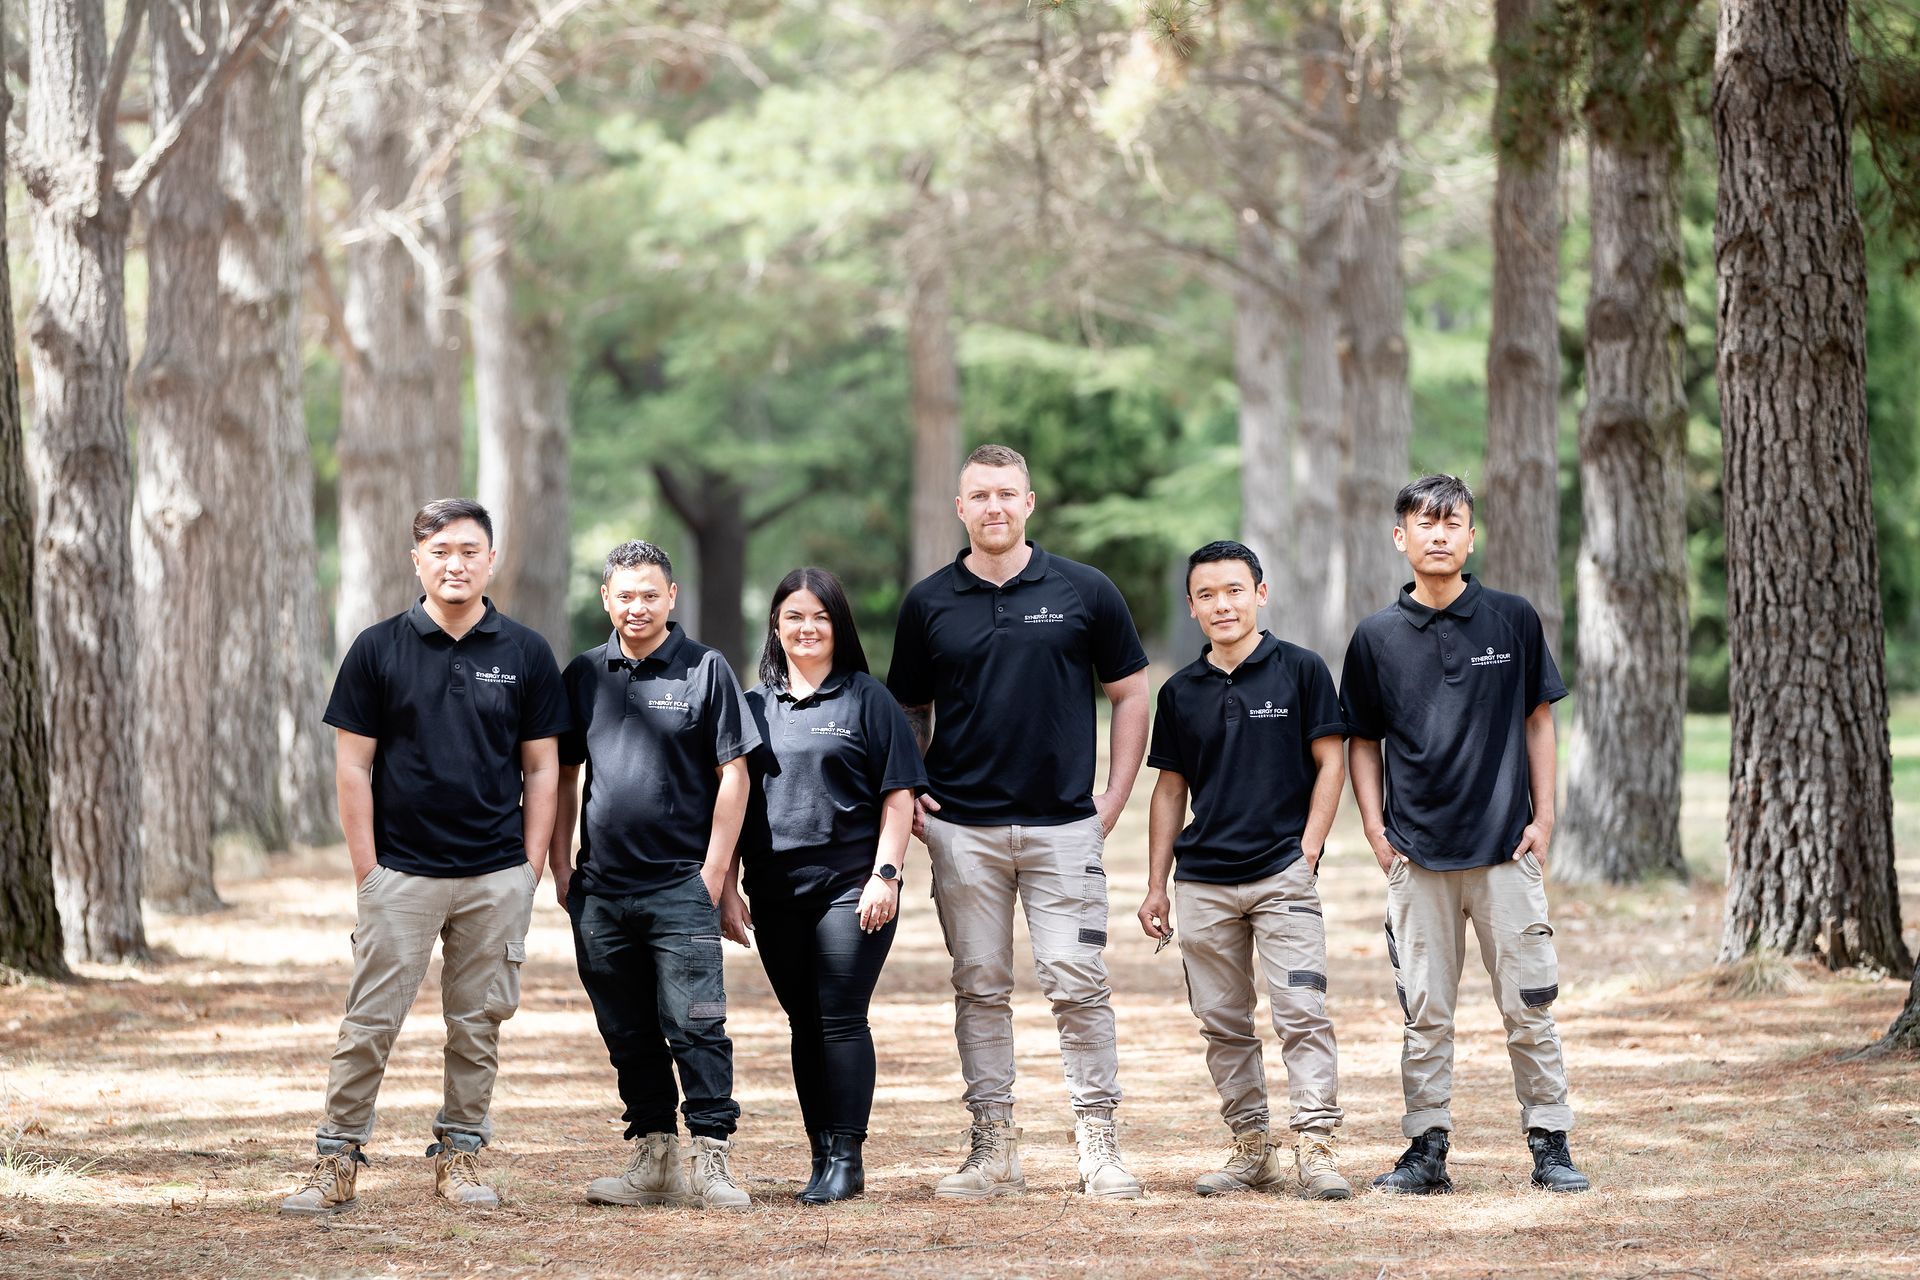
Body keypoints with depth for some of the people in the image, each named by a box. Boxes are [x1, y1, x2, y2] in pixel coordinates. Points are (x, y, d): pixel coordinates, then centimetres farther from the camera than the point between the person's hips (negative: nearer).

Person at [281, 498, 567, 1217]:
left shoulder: (526, 654, 5)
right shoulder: (379, 649, 1)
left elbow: (542, 769, 8)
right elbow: (352, 765, 2)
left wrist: (531, 868, 1)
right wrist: (366, 868, -4)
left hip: (496, 877, 2)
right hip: (401, 874, -1)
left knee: (479, 1024, 7)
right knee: (370, 1023, -4)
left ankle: (460, 1157, 16)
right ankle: (337, 1163, -1)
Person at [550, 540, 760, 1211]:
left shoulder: (705, 670, 0)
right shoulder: (584, 675, 11)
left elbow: (732, 776, -2)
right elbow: (563, 774, 16)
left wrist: (714, 877, -7)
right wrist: (560, 867, 8)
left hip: (682, 884, -4)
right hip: (601, 890, 4)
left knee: (695, 1026, -8)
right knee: (628, 1033, 9)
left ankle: (711, 1160, -6)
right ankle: (653, 1159, 17)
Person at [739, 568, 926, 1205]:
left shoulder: (867, 699, 3)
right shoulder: (754, 706, 13)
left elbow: (898, 795, -1)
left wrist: (885, 874, -10)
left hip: (850, 885, -4)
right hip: (776, 891, 4)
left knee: (842, 1021, -7)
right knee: (804, 1025, 7)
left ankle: (847, 1158, -4)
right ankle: (821, 1156, 11)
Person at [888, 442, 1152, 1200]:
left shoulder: (1084, 592, 3)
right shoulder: (929, 603, 7)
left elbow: (1130, 695, 8)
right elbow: (908, 710, 16)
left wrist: (1112, 802, 2)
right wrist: (911, 796, 2)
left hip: (1062, 825, -1)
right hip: (963, 831, 2)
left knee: (1077, 983, -6)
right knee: (980, 990, 4)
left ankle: (1098, 1144, 0)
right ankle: (993, 1148, 9)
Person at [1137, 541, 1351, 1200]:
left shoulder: (1301, 670, 0)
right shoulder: (1181, 691, 10)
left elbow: (1329, 764, 1)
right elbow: (1171, 789, 15)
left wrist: (1307, 852, -8)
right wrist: (1155, 886, 11)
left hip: (1283, 874, -4)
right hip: (1202, 884, 4)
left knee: (1302, 1014, -11)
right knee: (1223, 1024, 6)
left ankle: (1315, 1146, -12)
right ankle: (1252, 1150, 13)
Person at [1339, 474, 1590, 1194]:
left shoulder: (1514, 621, 4)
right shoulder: (1378, 638, 5)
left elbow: (1538, 721, 9)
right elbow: (1362, 741, 12)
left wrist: (1544, 816, 1)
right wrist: (1375, 831, 1)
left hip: (1507, 845, -1)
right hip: (1417, 855, 1)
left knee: (1529, 1006, -1)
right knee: (1425, 1010, 4)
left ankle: (1550, 1146, 6)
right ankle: (1428, 1149, 9)